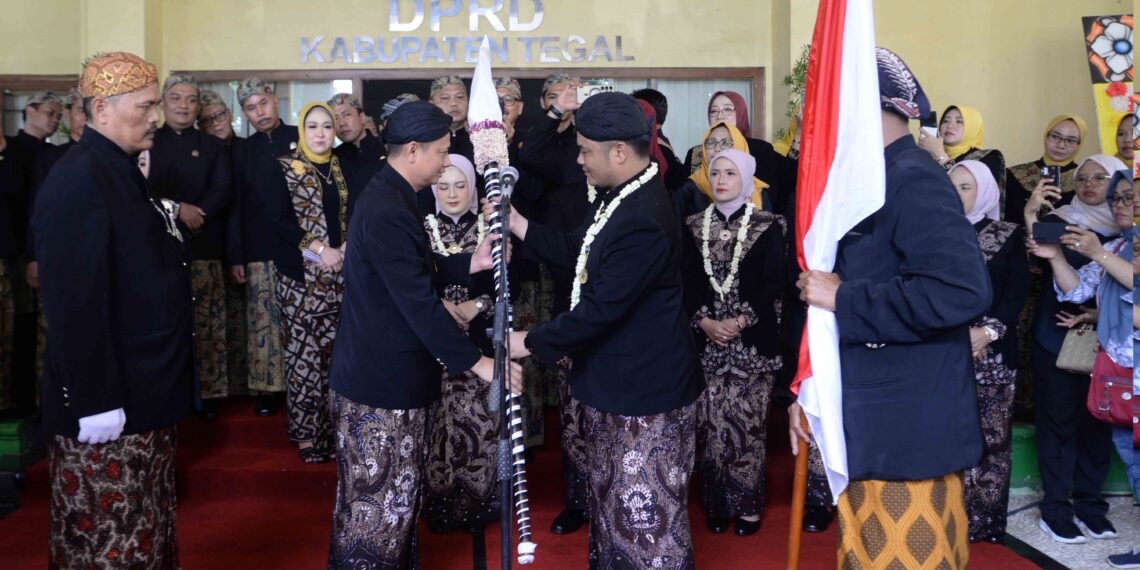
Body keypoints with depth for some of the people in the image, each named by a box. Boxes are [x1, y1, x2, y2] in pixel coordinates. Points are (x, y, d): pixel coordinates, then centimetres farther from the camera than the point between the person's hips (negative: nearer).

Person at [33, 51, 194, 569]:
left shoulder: (121, 172, 11)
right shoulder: (77, 180, -20)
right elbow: (75, 302, -24)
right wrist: (95, 402, -24)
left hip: (142, 392, 10)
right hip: (107, 404, -10)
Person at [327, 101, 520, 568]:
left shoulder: (391, 197, 9)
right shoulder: (387, 212, -24)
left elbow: (417, 270, 17)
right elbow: (420, 304, -26)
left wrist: (472, 262, 4)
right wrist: (477, 362, -22)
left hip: (390, 372, 10)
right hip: (381, 381, -10)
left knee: (397, 495, 21)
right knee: (378, 503, 3)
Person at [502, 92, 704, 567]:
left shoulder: (642, 221, -27)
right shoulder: (619, 195, 4)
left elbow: (600, 309, -26)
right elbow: (578, 252, 16)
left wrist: (531, 342, -14)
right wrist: (518, 225, 6)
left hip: (645, 389, -10)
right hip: (612, 382, 10)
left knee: (645, 512, 2)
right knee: (609, 500, 24)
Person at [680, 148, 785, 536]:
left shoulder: (767, 226, 0)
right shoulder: (694, 226, 8)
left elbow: (773, 283, -6)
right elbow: (687, 281, 3)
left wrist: (740, 321, -16)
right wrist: (705, 321, -11)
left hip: (753, 340, -2)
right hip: (706, 339, 2)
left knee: (748, 423, 0)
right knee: (710, 424, 4)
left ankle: (748, 504, 14)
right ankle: (715, 504, 16)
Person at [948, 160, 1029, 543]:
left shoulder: (1009, 235, 8)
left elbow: (1017, 290, 0)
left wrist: (990, 330, -14)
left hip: (993, 352, -1)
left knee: (990, 436, 0)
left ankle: (985, 519, 9)